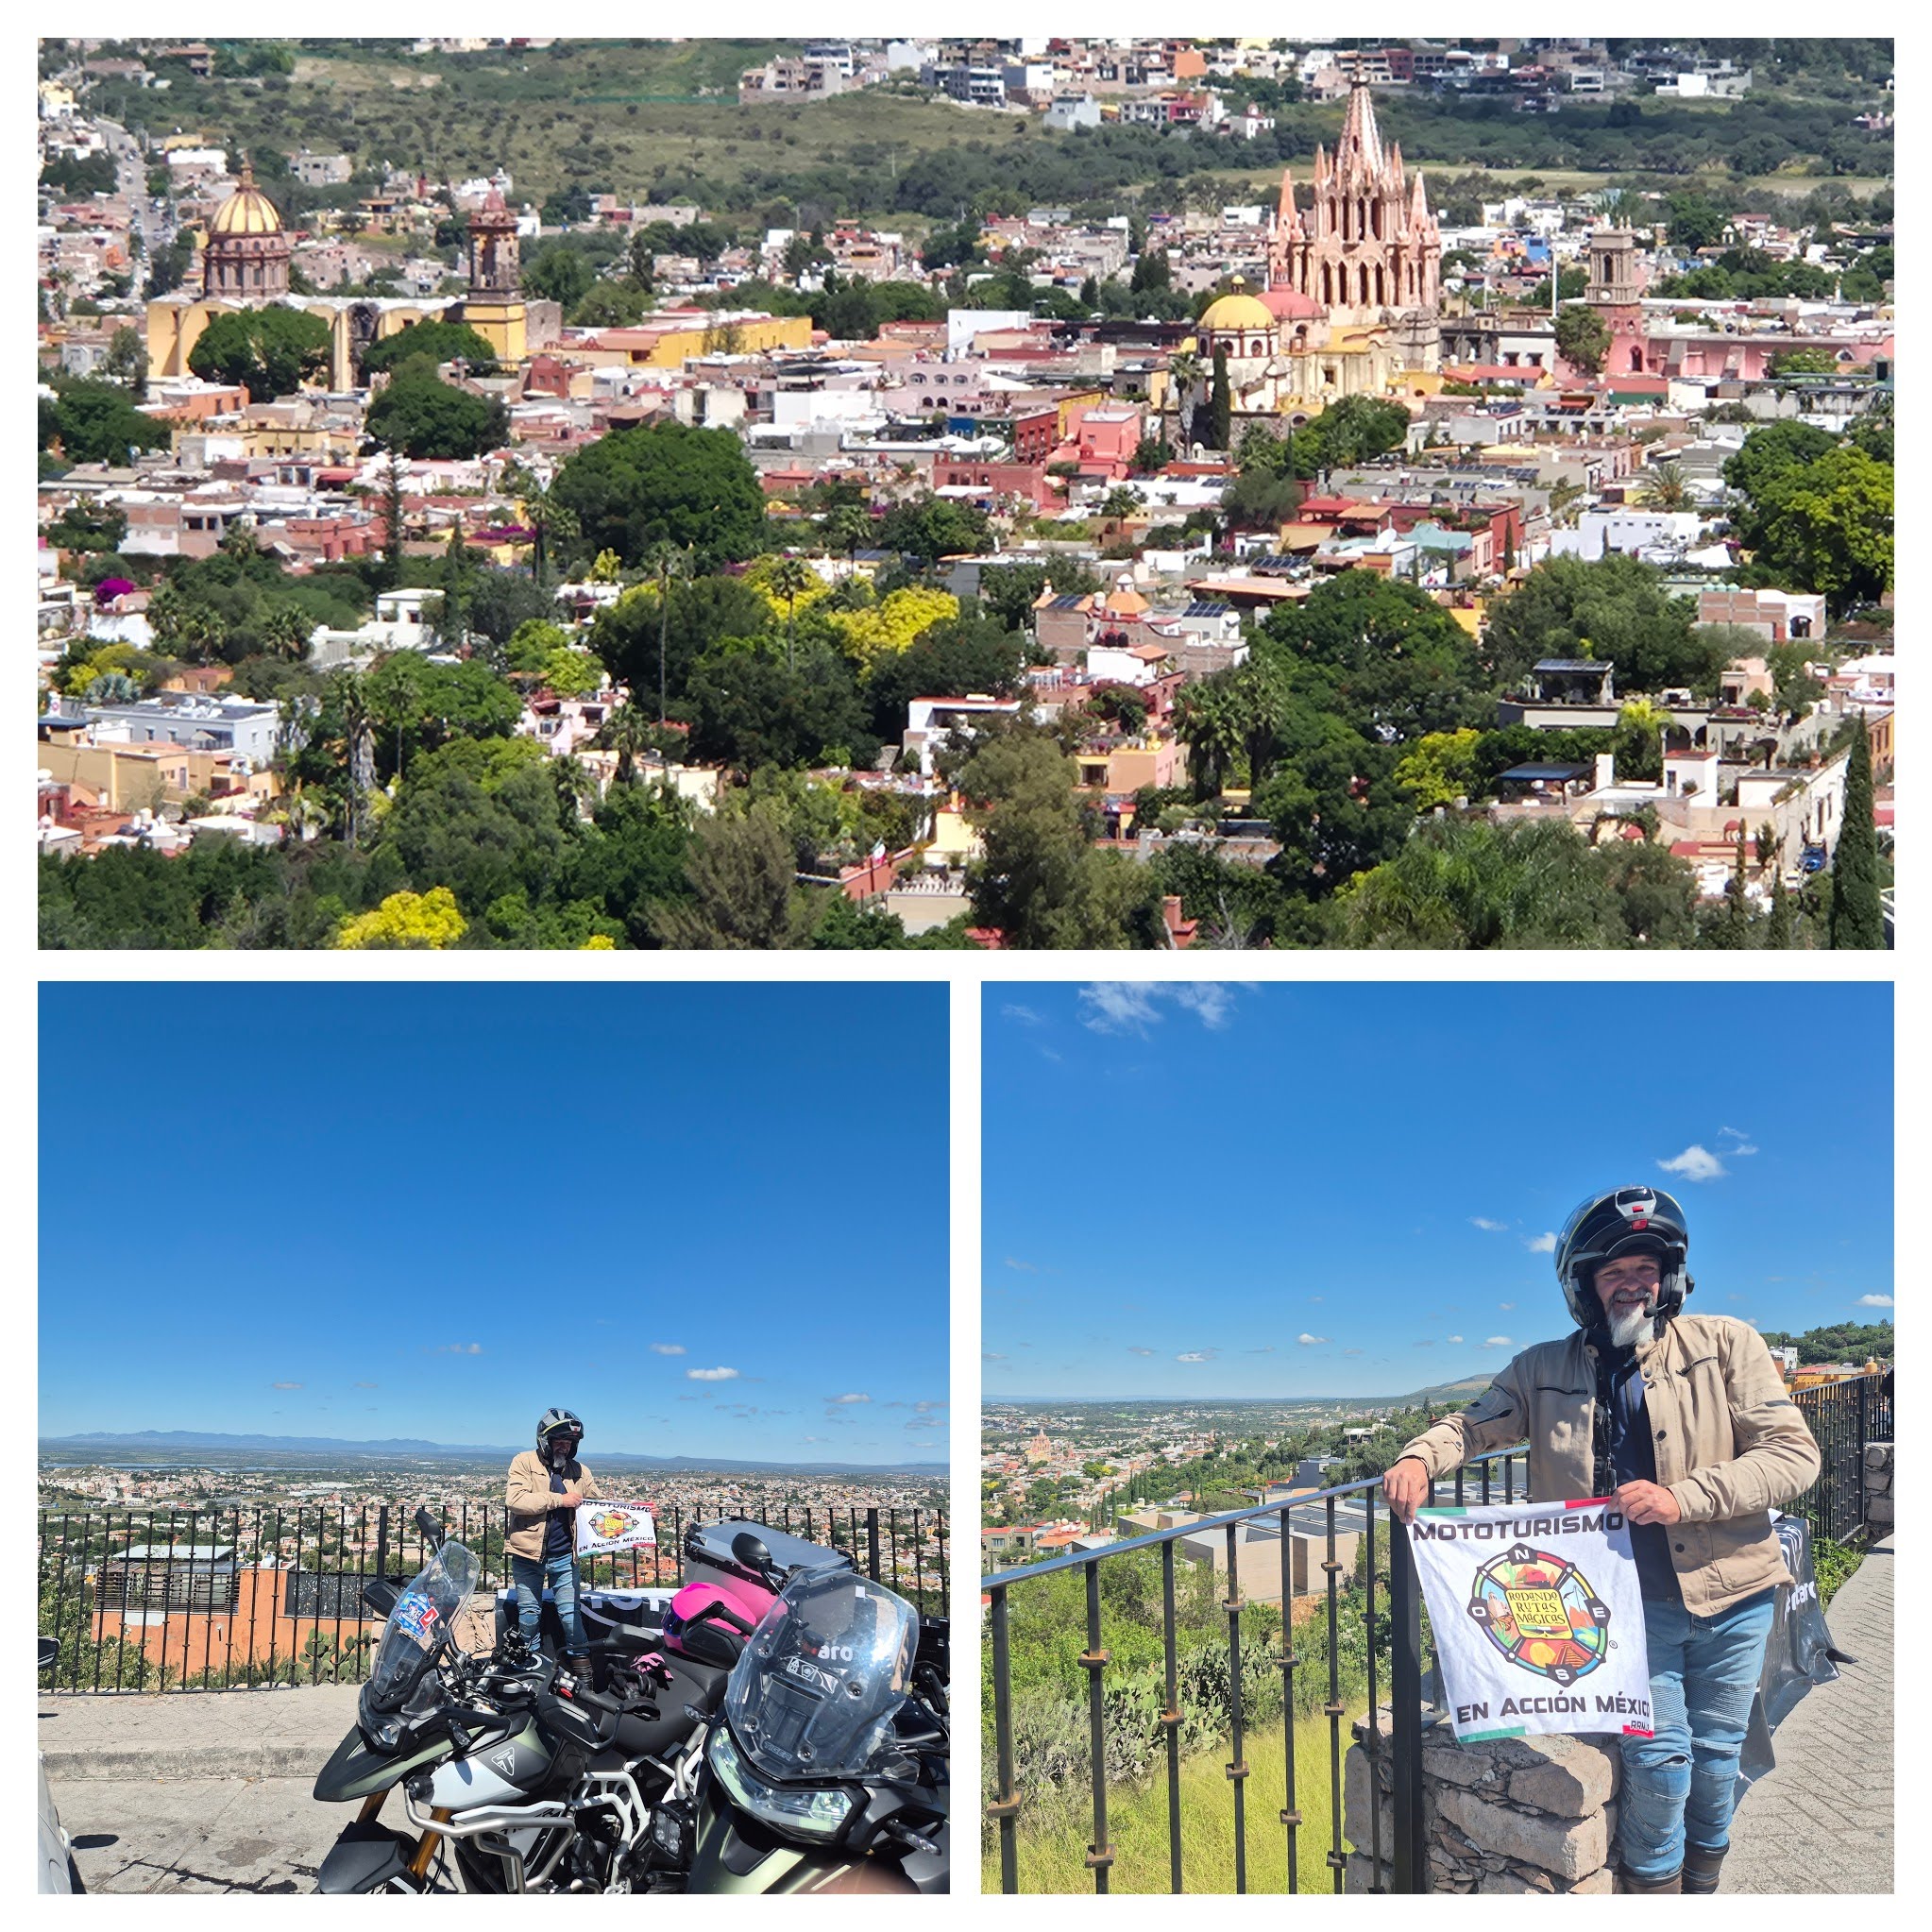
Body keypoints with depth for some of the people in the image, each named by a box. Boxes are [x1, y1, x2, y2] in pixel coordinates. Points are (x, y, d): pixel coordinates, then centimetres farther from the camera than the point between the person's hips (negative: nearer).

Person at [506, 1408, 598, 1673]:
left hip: (564, 1556, 2)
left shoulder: (579, 1472, 9)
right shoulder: (525, 1462, -5)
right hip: (528, 1554, -2)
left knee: (570, 1612, 2)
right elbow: (515, 1498, -19)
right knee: (529, 1614, 10)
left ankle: (581, 1666, 11)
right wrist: (559, 1500, -19)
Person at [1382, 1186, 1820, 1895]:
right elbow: (1473, 1425, 13)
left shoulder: (1725, 1344, -4)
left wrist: (1682, 1498, -20)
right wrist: (1420, 1457, -11)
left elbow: (1794, 1454, -9)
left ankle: (1702, 1884, 34)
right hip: (1632, 1598, 0)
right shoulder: (1546, 1370, 3)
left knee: (1715, 1754, 10)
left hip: (1729, 1595, 0)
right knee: (1659, 1754, -7)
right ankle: (1652, 1888, 17)